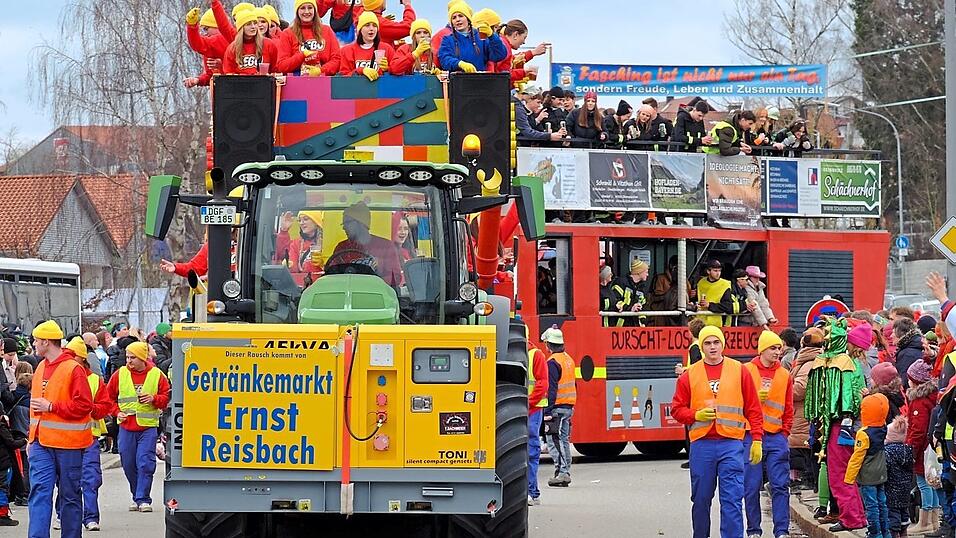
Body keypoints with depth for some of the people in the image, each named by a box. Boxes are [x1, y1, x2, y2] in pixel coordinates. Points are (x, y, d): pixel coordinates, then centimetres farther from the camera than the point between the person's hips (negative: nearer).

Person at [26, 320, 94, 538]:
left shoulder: (73, 369, -11)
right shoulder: (41, 368, 12)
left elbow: (84, 405, -15)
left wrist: (51, 407, -17)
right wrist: (32, 438, 17)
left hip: (67, 443, -6)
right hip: (41, 442, 6)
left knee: (70, 495, 7)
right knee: (39, 490, -6)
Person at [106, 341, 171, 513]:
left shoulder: (156, 375, 1)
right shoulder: (120, 374, 4)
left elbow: (166, 398, 6)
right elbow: (109, 397, 12)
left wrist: (154, 399, -13)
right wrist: (117, 412, -2)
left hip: (148, 427, -2)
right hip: (126, 426, 2)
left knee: (145, 463, -11)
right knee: (128, 465, 6)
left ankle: (143, 499, -6)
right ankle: (137, 497, 20)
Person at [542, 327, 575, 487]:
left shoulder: (553, 362, -14)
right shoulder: (569, 359, 15)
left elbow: (551, 389, -19)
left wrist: (547, 411, -19)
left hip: (557, 407, -9)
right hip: (569, 407, 9)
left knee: (554, 441, -8)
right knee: (564, 440, 12)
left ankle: (561, 472, -14)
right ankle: (566, 472, 14)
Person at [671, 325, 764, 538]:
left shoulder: (739, 371, 5)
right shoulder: (690, 375, 7)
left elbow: (753, 409, 7)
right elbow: (677, 409, 9)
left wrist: (757, 439, 1)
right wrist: (696, 415, -10)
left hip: (731, 443, -2)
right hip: (701, 444, 2)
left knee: (732, 499, -9)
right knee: (701, 499, 9)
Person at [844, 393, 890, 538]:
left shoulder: (864, 434, -20)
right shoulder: (883, 429, -2)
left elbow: (857, 458, -18)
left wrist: (849, 478, -11)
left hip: (867, 477, -7)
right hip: (880, 475, 7)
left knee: (871, 505, -1)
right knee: (881, 503, 13)